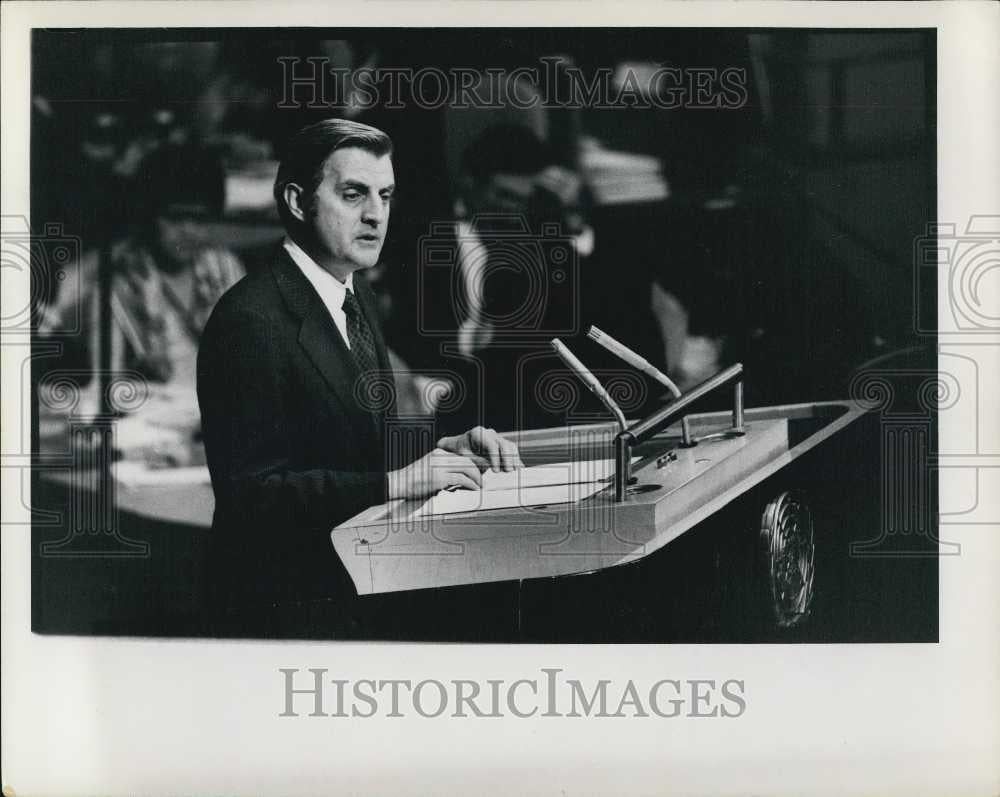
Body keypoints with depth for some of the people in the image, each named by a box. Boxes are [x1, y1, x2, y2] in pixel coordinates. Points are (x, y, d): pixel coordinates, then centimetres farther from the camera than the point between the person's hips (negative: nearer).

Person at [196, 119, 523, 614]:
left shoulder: (355, 294, 11)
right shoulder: (250, 321, -17)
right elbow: (250, 493, -21)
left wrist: (443, 449, 1)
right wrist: (394, 484, -24)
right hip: (283, 588, -8)